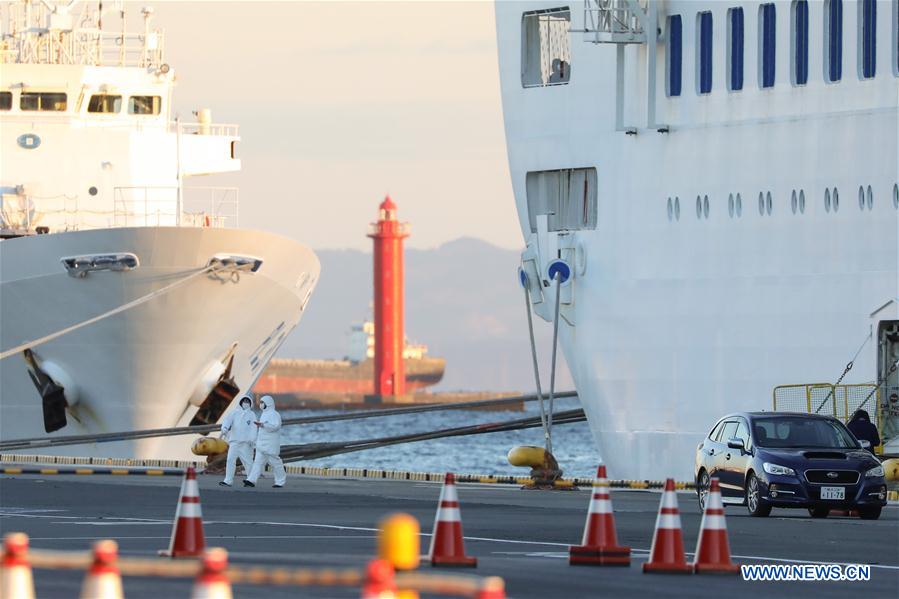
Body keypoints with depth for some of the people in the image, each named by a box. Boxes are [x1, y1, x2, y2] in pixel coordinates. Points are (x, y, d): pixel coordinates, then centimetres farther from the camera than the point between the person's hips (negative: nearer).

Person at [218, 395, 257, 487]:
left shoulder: (251, 415, 6)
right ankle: (228, 481, -7)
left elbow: (253, 428, -4)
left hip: (246, 442, -2)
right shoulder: (235, 413, 10)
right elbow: (227, 420, -4)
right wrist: (224, 428, -25)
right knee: (230, 460, -7)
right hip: (234, 441, 2)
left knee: (247, 461, 0)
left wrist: (251, 439, -18)